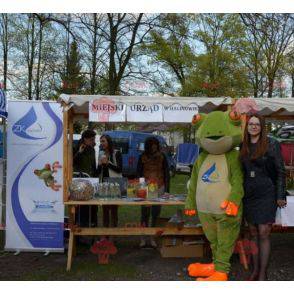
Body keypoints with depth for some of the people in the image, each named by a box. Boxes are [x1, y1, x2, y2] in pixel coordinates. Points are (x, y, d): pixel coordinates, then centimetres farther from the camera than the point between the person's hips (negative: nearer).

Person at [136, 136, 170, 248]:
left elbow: (166, 173, 7)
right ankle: (143, 238, 7)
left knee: (156, 213, 2)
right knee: (145, 212, -2)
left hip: (159, 187, 1)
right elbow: (138, 173, 8)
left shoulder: (162, 156, 5)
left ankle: (153, 238, 12)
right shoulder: (142, 157, 4)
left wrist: (167, 189, 3)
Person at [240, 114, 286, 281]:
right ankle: (255, 270, 20)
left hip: (266, 194, -4)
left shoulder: (272, 144, -5)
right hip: (248, 194, 4)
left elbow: (280, 171, -4)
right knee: (253, 233, 10)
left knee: (263, 234, -4)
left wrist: (280, 196, -7)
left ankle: (263, 274, 5)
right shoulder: (243, 147, 8)